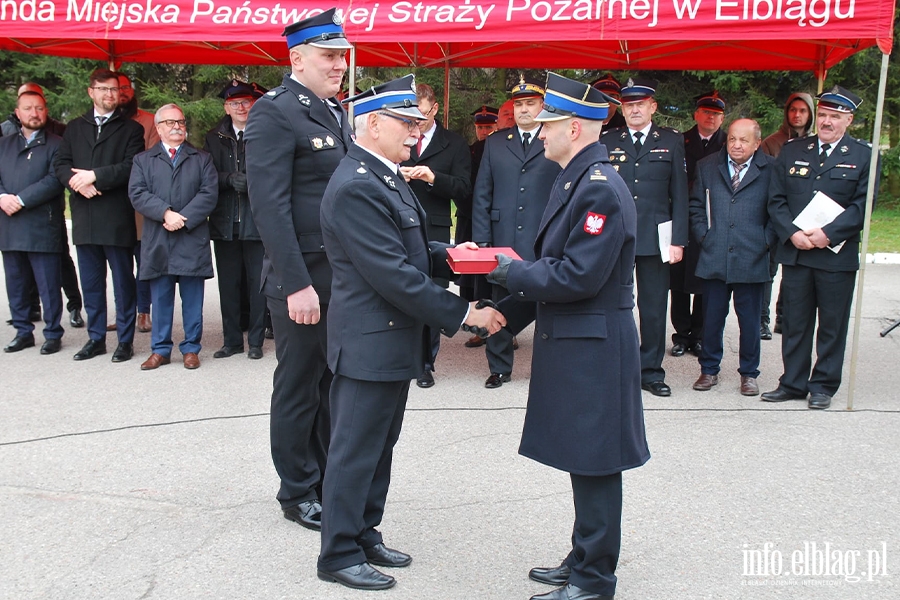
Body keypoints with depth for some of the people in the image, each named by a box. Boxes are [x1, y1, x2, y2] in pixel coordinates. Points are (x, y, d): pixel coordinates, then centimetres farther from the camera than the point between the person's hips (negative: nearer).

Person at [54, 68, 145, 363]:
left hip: (118, 218, -4)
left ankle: (125, 341, 9)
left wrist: (94, 176, -15)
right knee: (90, 283, 9)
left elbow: (132, 168, -9)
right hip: (84, 217, 4)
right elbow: (60, 164, 9)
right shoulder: (75, 127, 17)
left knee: (123, 283, 1)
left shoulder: (131, 129, 5)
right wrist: (77, 180, -11)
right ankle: (96, 338, 19)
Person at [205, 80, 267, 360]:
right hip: (224, 221, 3)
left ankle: (255, 341, 14)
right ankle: (232, 340, 20)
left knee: (257, 282, 2)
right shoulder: (215, 138, 10)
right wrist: (230, 179, -13)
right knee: (228, 284, 9)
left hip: (257, 220, -3)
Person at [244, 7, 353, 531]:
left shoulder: (337, 113, 14)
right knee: (299, 386, 6)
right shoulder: (275, 113, -12)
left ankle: (328, 482, 30)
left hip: (344, 275, 8)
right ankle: (298, 493, 22)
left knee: (334, 382, 16)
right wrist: (298, 285, -22)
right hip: (302, 278, -8)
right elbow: (270, 205, -19)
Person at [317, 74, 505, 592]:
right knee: (356, 450, 3)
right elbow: (393, 274, -24)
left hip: (395, 338, 10)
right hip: (370, 342, -10)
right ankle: (339, 554, 17)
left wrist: (444, 255, 1)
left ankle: (365, 535, 33)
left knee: (380, 447, 19)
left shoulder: (387, 176, 12)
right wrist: (462, 313, -20)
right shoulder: (355, 187, -21)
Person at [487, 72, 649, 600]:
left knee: (594, 466, 2)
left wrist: (512, 272, -11)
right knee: (582, 462, 18)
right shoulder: (576, 180, 13)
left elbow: (577, 277, -24)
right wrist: (509, 312, 11)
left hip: (593, 349, -10)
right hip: (571, 343, 10)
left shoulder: (601, 189, -19)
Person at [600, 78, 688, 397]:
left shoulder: (671, 141, 6)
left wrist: (678, 240, -2)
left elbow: (679, 194, 4)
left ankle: (651, 371, 17)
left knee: (653, 308, 5)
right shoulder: (607, 142, 6)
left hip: (655, 238, 0)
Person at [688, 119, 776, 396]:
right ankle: (709, 370, 22)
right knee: (711, 318, 8)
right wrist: (703, 235, 3)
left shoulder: (771, 170, 0)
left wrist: (767, 240, -4)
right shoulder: (707, 167, 10)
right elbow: (695, 206, 13)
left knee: (749, 320, 7)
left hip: (752, 259, -2)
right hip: (713, 257, 2)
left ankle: (749, 373, 21)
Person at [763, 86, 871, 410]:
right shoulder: (792, 151, 9)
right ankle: (793, 383, 19)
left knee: (832, 325, 6)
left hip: (838, 255, -2)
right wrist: (792, 233, -11)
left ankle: (824, 386, 18)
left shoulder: (863, 156, 1)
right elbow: (776, 199, 4)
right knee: (794, 322, 9)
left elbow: (863, 205, -7)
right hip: (794, 251, 2)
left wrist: (828, 234, -18)